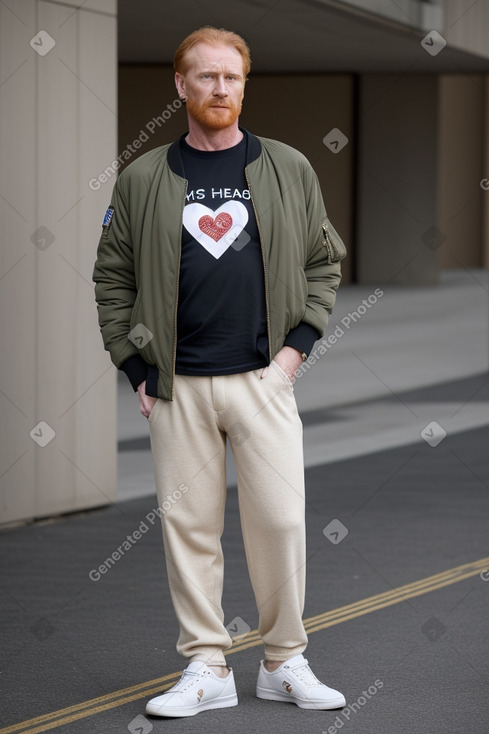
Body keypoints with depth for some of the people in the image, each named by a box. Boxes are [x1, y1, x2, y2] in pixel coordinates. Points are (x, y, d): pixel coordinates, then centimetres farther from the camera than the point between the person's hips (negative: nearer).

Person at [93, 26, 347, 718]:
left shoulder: (289, 170, 8)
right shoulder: (144, 180, 6)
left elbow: (324, 263, 13)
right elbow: (113, 278, 10)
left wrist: (298, 345, 2)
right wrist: (136, 369, 3)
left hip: (264, 379, 0)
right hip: (177, 387, 1)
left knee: (281, 521, -5)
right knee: (188, 526, 2)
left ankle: (285, 662, 9)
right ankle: (206, 667, 10)